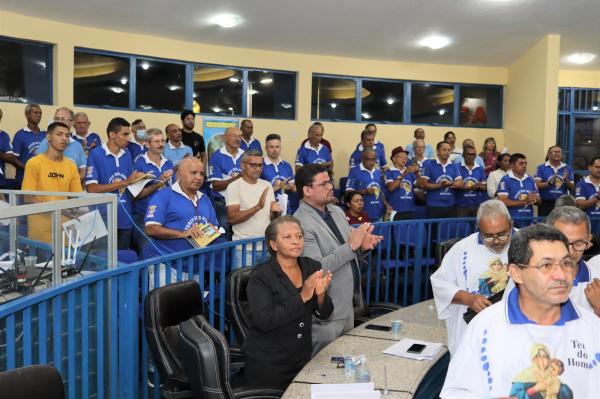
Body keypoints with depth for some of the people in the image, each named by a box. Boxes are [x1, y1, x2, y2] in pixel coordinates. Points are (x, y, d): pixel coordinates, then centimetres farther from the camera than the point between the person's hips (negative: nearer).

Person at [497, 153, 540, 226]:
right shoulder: (505, 180, -5)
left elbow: (538, 201, 16)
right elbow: (503, 202, -14)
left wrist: (535, 199, -8)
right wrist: (524, 201, -15)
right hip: (512, 222, -5)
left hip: (529, 221, 5)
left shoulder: (530, 179, 12)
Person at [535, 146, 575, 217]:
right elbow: (536, 185, -7)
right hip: (545, 204, -2)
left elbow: (572, 189, 9)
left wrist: (566, 180, -10)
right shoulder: (541, 168, 2)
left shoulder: (567, 168, 10)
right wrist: (549, 183, -21)